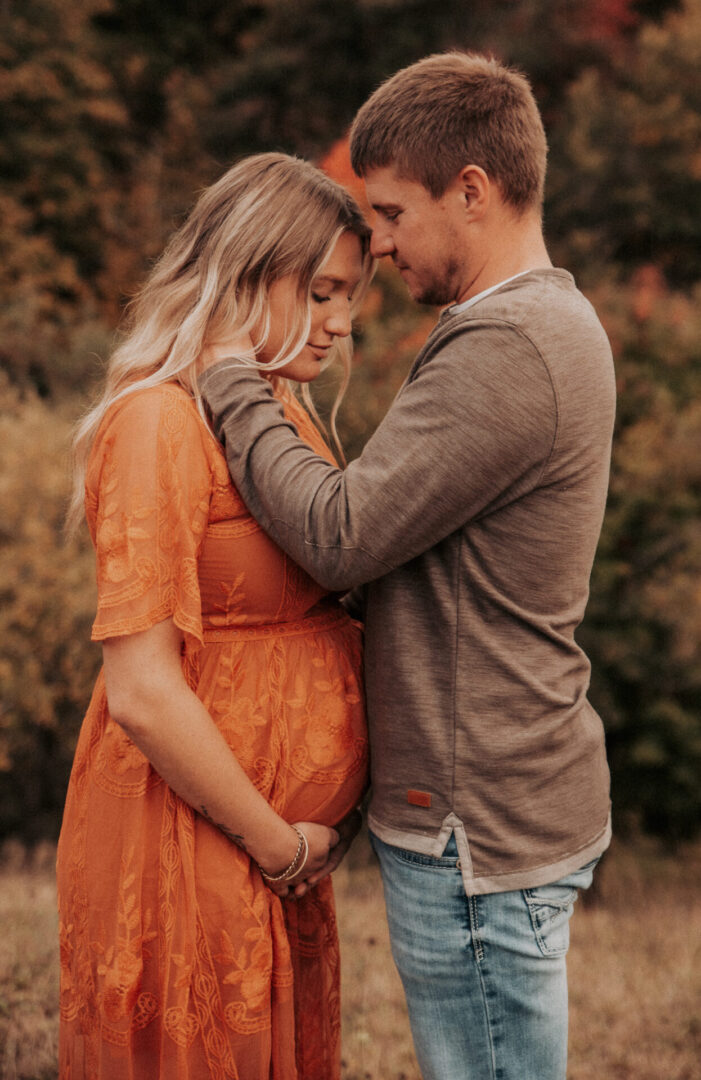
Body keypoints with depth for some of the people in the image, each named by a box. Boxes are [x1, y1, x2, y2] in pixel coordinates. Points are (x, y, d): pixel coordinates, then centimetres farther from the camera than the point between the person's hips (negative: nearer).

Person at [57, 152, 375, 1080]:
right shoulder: (162, 422, -17)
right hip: (193, 855, -8)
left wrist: (313, 836, 7)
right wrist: (281, 845, -13)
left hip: (288, 854, 8)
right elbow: (141, 692, -22)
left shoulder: (280, 409, 11)